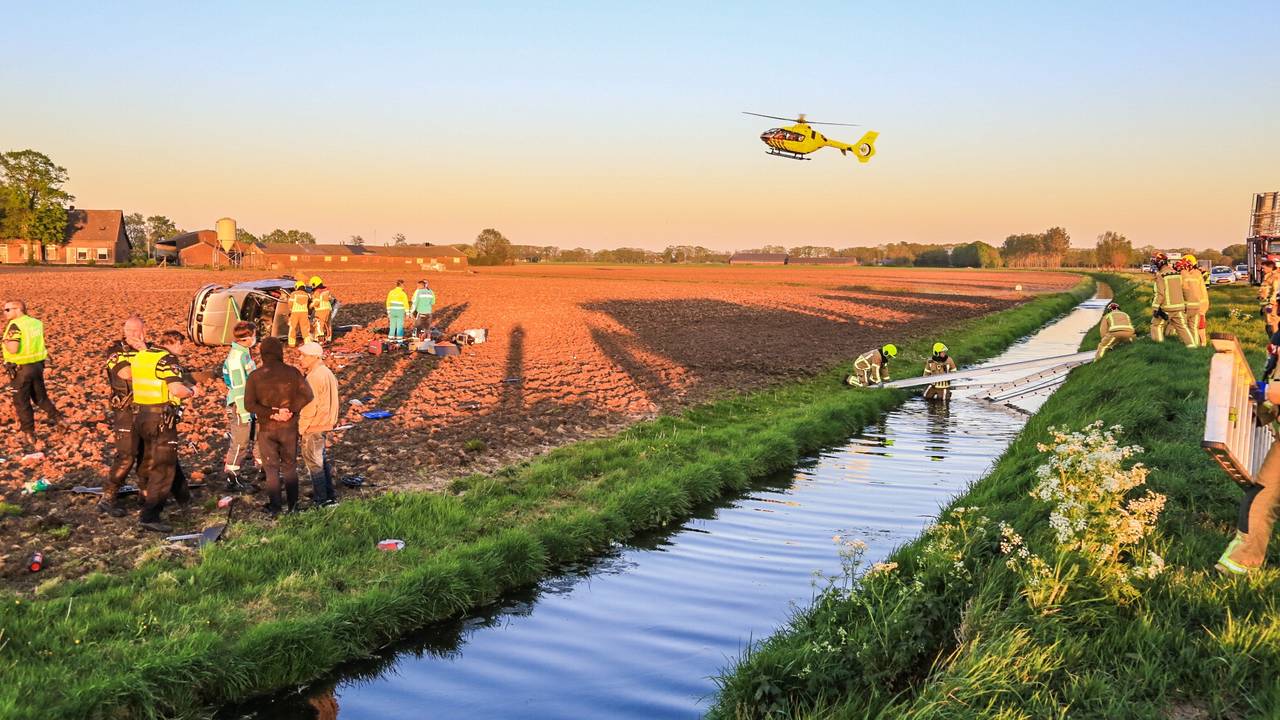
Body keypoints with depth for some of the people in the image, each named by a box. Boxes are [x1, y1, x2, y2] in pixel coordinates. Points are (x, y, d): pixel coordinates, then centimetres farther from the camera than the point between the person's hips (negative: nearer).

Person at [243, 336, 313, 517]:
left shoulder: (255, 376, -8)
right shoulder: (292, 373, -8)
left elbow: (249, 404, -14)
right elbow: (306, 395, -14)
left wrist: (271, 413, -14)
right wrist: (291, 410, -13)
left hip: (266, 428, -1)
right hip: (289, 427, 1)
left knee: (271, 468, 11)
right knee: (290, 466, 14)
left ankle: (275, 508, 14)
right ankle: (292, 506, 19)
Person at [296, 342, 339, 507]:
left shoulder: (313, 378, -21)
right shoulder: (328, 373, 9)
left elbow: (309, 407, -22)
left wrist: (300, 428, -14)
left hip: (314, 426, -9)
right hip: (325, 424, 9)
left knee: (313, 462, 0)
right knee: (322, 459, 19)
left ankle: (322, 499, 4)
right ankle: (329, 494, 26)